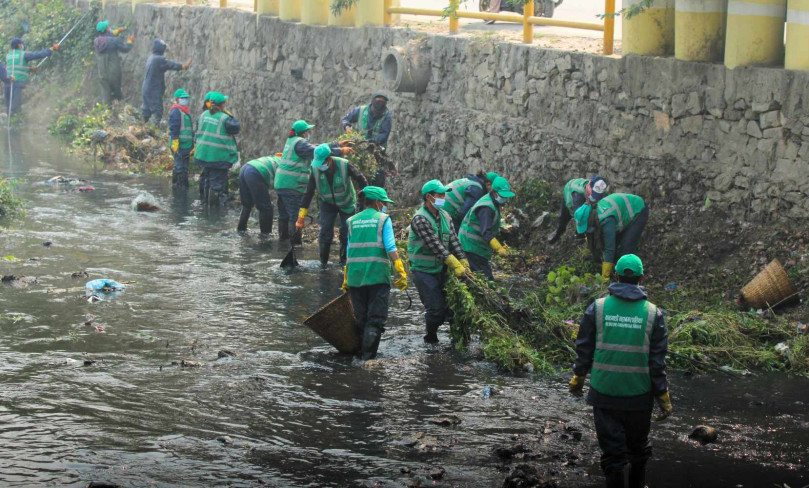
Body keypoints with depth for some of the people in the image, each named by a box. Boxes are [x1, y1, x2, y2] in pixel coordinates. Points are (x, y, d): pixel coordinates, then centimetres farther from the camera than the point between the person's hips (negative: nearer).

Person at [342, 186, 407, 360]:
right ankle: (368, 354, -13)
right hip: (378, 276, -4)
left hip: (355, 277, 4)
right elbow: (391, 249, -9)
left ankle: (359, 352, 15)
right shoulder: (383, 219, 0)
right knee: (376, 319, -2)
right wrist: (402, 273, -9)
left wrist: (346, 279, 16)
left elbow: (349, 252, 12)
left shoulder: (353, 221, 12)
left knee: (360, 318, 13)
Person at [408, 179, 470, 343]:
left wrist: (464, 263, -7)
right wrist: (455, 265, -26)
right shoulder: (420, 219, -18)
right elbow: (435, 245, -24)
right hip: (423, 270, -7)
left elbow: (454, 241, 4)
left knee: (448, 304, 7)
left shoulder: (445, 216, 7)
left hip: (440, 269, 7)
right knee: (435, 307, -10)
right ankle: (431, 336, 12)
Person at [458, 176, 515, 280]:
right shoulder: (486, 208, -24)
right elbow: (486, 232, -33)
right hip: (472, 247, -11)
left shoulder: (493, 205, 11)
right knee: (485, 276, -15)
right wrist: (499, 248, -38)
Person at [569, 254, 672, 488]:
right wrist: (664, 398, 2)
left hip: (604, 392, -1)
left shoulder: (597, 308, -6)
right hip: (639, 395, 1)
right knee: (638, 445, 21)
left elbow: (584, 350, 0)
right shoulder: (652, 313, -7)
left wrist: (578, 378, 17)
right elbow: (657, 361, -6)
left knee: (612, 451, 6)